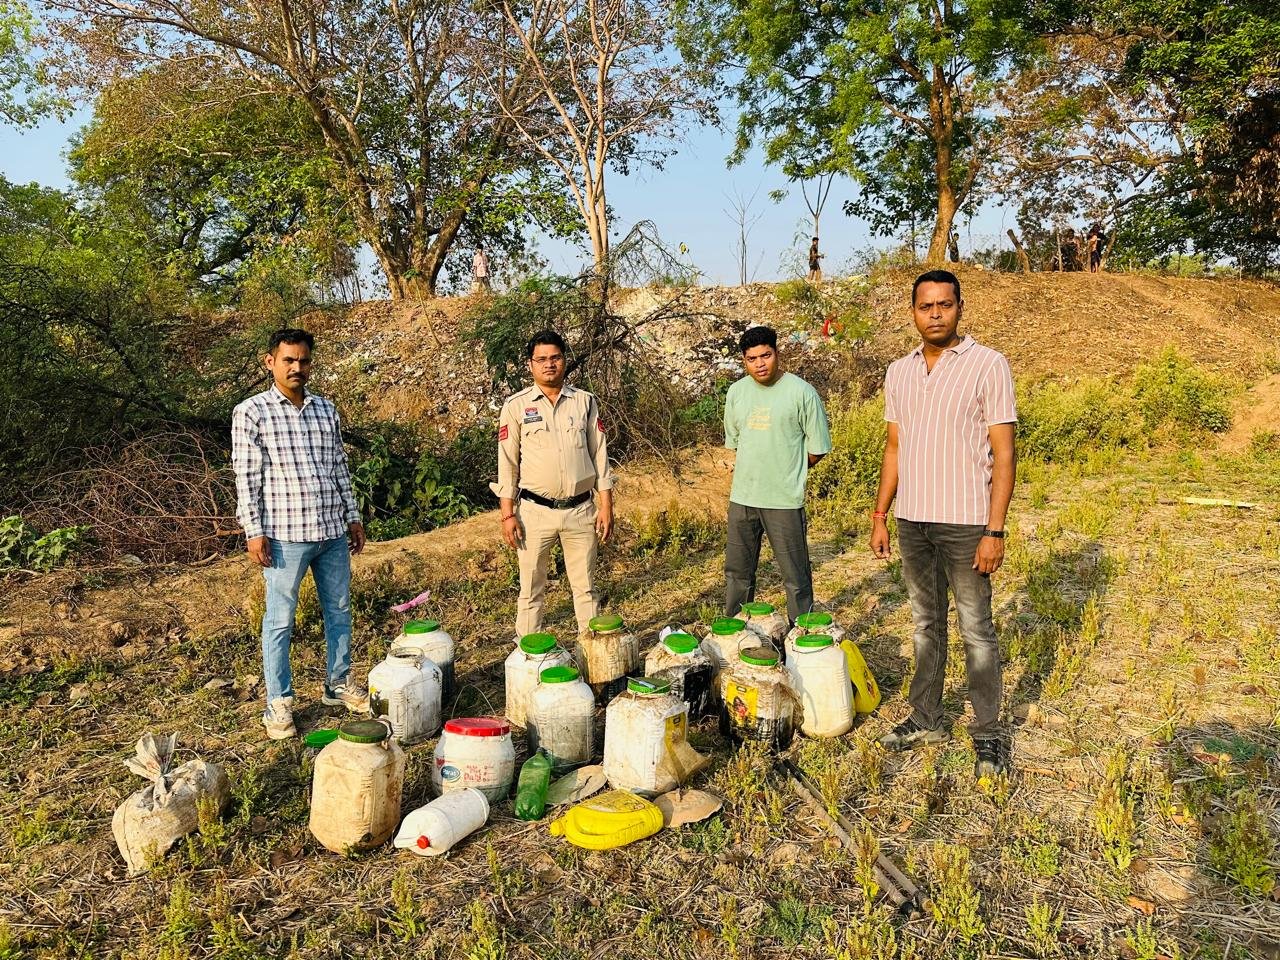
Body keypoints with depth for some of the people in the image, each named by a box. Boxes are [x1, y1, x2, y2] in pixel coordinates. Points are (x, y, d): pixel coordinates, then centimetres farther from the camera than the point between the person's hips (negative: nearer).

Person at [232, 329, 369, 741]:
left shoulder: (326, 409, 11)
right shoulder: (251, 412, -4)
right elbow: (246, 476, -6)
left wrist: (353, 515, 14)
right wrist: (254, 531, -10)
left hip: (333, 530, 5)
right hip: (286, 533, -5)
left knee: (339, 609, 14)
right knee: (281, 620, 4)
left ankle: (339, 683, 30)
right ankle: (279, 702, 16)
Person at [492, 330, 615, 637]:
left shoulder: (585, 402, 5)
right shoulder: (516, 406, 0)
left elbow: (599, 455, 7)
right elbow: (507, 464, 0)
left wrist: (606, 506, 2)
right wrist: (508, 515, -5)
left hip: (581, 510, 2)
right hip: (535, 512, -1)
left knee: (585, 587, 11)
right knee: (531, 589, 7)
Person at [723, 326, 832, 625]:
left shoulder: (801, 392, -8)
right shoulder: (736, 392, 7)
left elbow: (817, 449, -2)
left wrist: (788, 473, 7)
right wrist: (755, 470, 12)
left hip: (785, 499, -5)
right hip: (742, 497, 5)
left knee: (796, 576, 3)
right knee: (737, 572, 15)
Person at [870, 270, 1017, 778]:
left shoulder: (988, 365, -8)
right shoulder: (899, 372, 8)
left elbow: (1003, 453, -10)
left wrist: (995, 531, -15)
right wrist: (880, 516, 9)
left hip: (965, 521, -5)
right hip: (912, 521, 5)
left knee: (976, 631, 3)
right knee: (926, 624, 15)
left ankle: (987, 733, 16)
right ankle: (927, 718, 27)